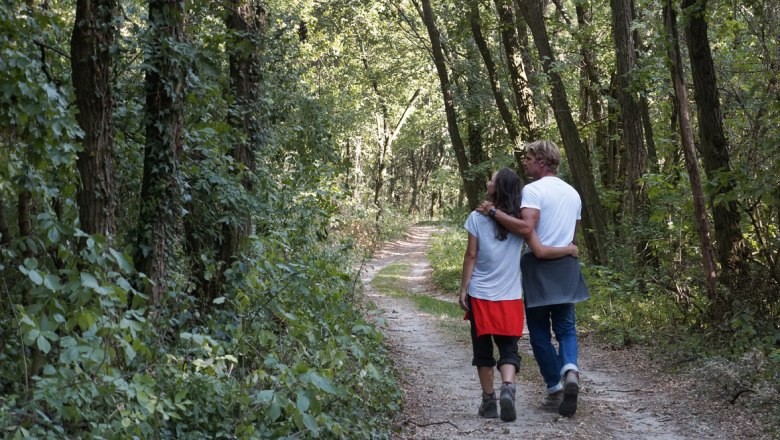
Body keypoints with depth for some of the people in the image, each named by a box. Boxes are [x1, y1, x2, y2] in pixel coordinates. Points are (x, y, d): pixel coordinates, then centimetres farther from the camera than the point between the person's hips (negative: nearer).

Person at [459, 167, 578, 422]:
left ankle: (489, 400, 15)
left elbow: (471, 256, -5)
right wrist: (569, 250, 8)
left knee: (483, 350, 12)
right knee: (508, 348, 6)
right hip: (510, 297, 1)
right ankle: (507, 387, -21)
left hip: (480, 295, -1)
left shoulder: (477, 217, -6)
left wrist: (463, 290, 0)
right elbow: (540, 251, -8)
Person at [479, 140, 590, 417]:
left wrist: (494, 212, -20)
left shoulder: (533, 190, -11)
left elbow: (525, 228, -25)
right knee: (566, 327, 11)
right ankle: (569, 369, -17)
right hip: (566, 267, 6)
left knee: (540, 332, 6)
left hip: (540, 268, -5)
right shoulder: (573, 193, 13)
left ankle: (555, 388, 6)